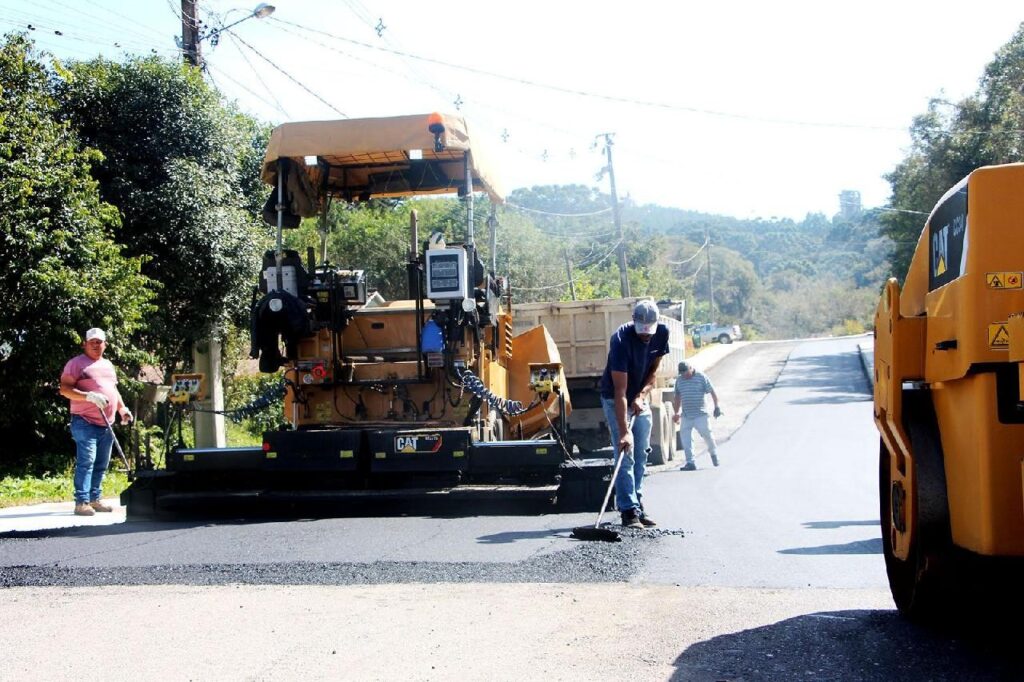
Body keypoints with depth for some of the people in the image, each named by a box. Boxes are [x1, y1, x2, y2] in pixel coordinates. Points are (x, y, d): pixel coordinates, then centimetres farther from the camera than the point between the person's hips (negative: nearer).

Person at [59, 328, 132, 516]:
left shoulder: (108, 365, 21)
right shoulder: (77, 363, -2)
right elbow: (64, 389, -11)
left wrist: (122, 409, 14)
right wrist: (89, 396, -22)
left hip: (106, 425, 7)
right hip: (85, 423, -7)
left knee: (101, 465, 10)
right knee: (86, 462, -14)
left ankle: (94, 499, 17)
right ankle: (81, 502, -14)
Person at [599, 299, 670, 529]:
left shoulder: (661, 334, -13)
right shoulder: (621, 340, -31)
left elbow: (654, 370, 1)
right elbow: (620, 390, -33)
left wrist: (642, 395, -17)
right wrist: (624, 431, -38)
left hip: (641, 398, 6)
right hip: (616, 400, -6)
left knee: (641, 456, 6)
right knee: (625, 456, -13)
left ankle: (638, 506, 13)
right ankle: (629, 511, -14)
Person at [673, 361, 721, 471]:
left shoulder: (701, 377, -4)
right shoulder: (679, 380, 9)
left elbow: (713, 392, -2)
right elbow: (677, 397, 19)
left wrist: (717, 407, -6)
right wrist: (676, 413, 20)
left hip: (700, 414, -4)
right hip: (685, 415, 4)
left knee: (707, 434, 2)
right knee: (685, 439, -3)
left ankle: (714, 453, 30)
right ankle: (690, 462, 0)